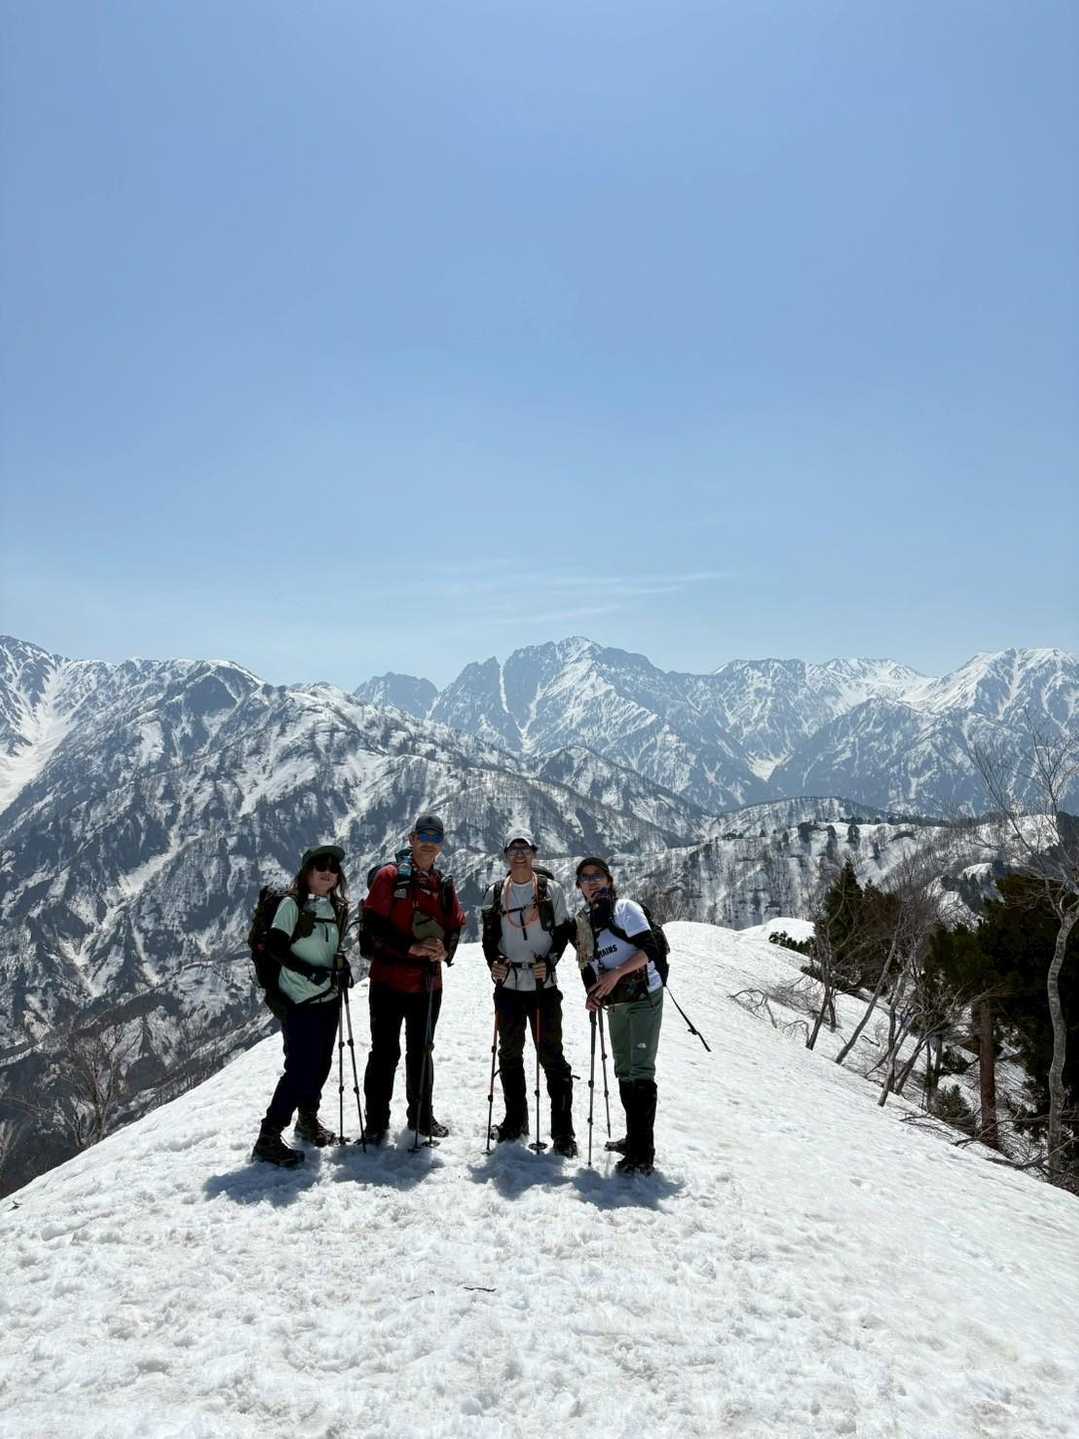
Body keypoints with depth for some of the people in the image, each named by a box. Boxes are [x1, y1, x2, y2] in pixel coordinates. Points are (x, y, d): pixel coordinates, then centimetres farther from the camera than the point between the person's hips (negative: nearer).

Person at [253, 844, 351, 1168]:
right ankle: (268, 1139, 1)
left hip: (328, 998, 6)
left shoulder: (337, 908, 9)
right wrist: (309, 971, -23)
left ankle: (308, 1119, 34)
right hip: (300, 1001, -6)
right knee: (300, 1068, -9)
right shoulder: (292, 904, -10)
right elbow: (274, 946, -15)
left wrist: (341, 963, -1)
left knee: (321, 1063, 13)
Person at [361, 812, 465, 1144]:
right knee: (385, 1052, 2)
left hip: (428, 983, 5)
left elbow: (455, 926, 11)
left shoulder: (444, 885, 9)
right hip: (389, 979, -4)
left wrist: (444, 951, -10)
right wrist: (411, 947, -23)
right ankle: (376, 1122, 15)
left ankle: (421, 1116, 30)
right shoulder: (390, 876, -6)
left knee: (421, 1051, 17)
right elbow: (374, 923, -13)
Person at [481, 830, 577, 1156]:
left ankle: (563, 1131, 3)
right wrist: (494, 962, -7)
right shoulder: (495, 893, 7)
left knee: (552, 1056, -3)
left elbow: (562, 931, 3)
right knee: (509, 1055, 13)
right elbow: (489, 936, 11)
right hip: (508, 985, 3)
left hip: (543, 985, -3)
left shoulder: (551, 890, -1)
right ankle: (515, 1120, 29)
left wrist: (549, 962, -12)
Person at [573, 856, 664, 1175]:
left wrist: (617, 972, -25)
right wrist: (592, 995, -2)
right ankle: (634, 1138, 28)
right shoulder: (582, 922, 10)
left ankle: (643, 1155, -9)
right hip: (615, 1004, 7)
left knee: (640, 1071, -11)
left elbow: (650, 949, -16)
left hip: (643, 997, -7)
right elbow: (587, 965, 15)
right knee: (624, 1071, 14)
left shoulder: (625, 909, -9)